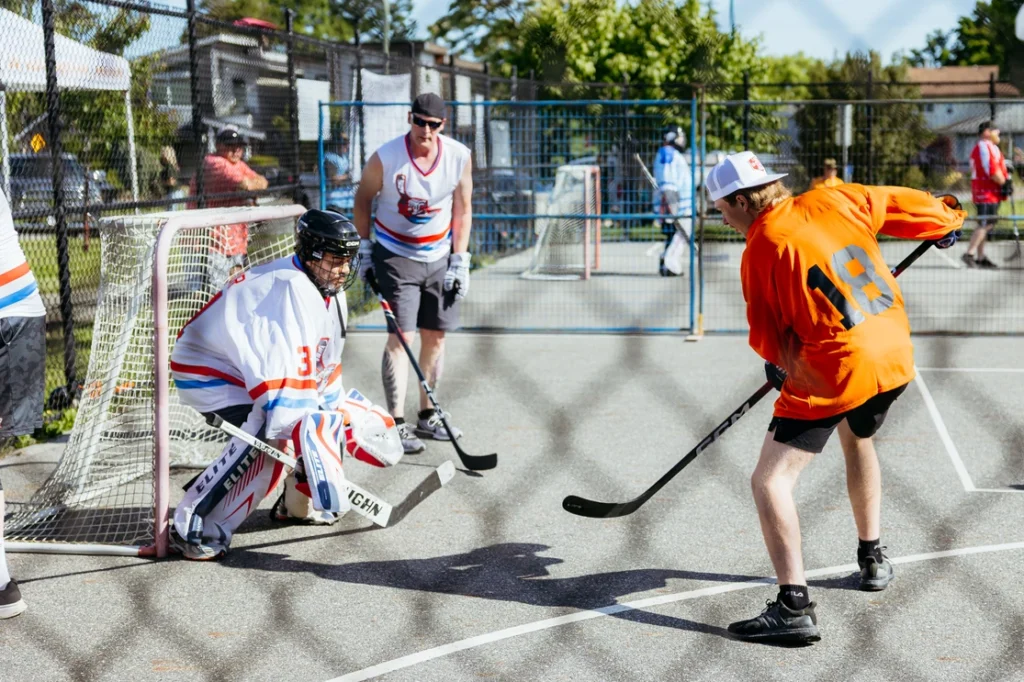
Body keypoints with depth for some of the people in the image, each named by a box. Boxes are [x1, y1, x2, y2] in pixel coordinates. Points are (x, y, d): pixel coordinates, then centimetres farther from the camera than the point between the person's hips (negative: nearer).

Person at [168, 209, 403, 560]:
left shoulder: (330, 293, 2)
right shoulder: (292, 290, -29)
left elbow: (325, 371, 11)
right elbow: (286, 376, -37)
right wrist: (307, 440, -40)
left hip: (254, 373, 10)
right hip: (206, 373, -10)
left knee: (325, 413, 8)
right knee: (269, 435, -32)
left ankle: (297, 502, 26)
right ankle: (193, 527, -27)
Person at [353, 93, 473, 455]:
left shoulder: (459, 157, -8)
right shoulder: (385, 157, -16)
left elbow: (462, 209, 2)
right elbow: (363, 198, 0)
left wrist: (459, 260, -2)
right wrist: (363, 248, 1)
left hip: (440, 256, 4)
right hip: (394, 255, -4)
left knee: (435, 335, 8)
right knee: (400, 336, -10)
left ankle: (427, 416, 22)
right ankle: (396, 423, -6)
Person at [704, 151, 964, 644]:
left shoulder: (761, 248, -7)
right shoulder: (833, 200, 5)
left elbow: (767, 339, -2)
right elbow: (899, 203, 17)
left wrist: (780, 362, 20)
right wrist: (945, 220, 36)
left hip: (831, 372, -8)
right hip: (897, 356, 8)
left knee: (770, 481, -7)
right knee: (857, 437, 36)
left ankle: (795, 607, -17)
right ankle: (872, 558, 44)